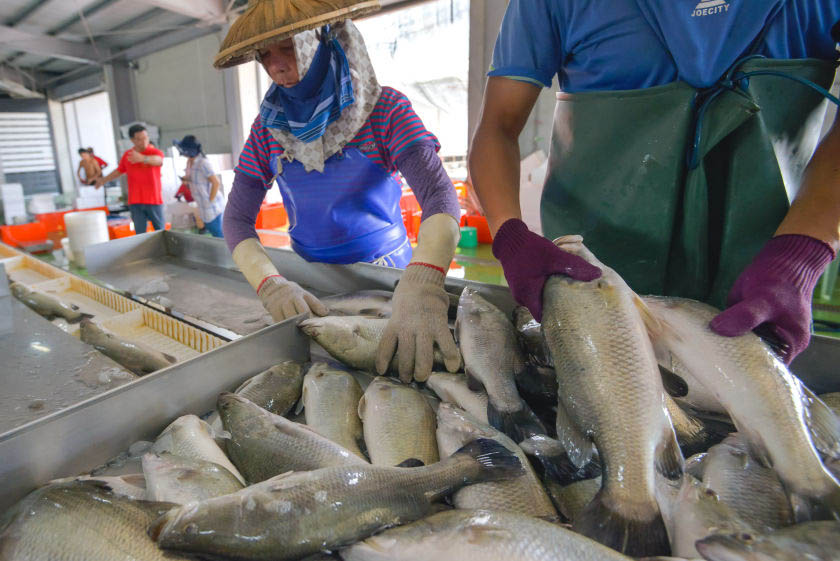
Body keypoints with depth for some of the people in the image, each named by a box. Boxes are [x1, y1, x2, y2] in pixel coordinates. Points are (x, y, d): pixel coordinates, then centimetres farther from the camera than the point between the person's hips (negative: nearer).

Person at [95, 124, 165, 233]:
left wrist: (142, 158, -50)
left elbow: (158, 160, -31)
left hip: (154, 200, -3)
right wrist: (104, 180, 31)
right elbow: (119, 171, 25)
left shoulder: (156, 152, -5)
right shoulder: (127, 155, 8)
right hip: (135, 201, 3)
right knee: (140, 233, 1)